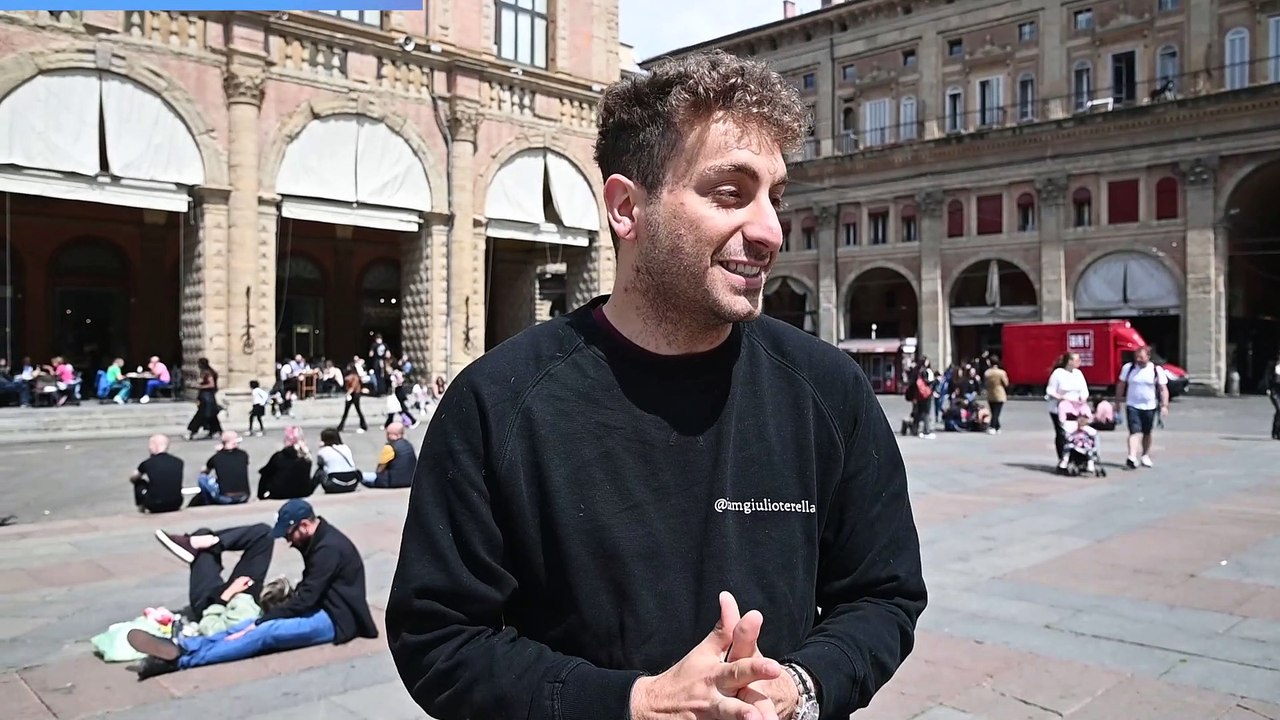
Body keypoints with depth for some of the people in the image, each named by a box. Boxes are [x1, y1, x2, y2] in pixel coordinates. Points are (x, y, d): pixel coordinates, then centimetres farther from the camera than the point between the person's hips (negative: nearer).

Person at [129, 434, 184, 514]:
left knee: (139, 483, 23)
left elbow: (132, 478, 17)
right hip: (176, 505, 2)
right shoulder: (178, 462, 2)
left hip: (155, 507, -2)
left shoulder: (147, 463, -4)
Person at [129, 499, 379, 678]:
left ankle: (181, 657, -33)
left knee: (266, 632, -24)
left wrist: (259, 622, -20)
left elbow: (306, 598, -22)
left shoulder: (329, 548, -19)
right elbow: (306, 592, 15)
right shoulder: (318, 541, 12)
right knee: (262, 624, -10)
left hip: (334, 619, -9)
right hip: (321, 608, 9)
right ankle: (182, 646, -24)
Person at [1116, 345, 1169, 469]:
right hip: (1132, 406, -1)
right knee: (1135, 431, -15)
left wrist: (1164, 405, -10)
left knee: (1147, 433, 16)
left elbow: (1163, 389, -2)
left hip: (1149, 407, 1)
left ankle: (1145, 456, 33)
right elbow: (1121, 385, 8)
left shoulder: (1157, 370, -3)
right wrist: (1118, 401, 9)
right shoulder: (1128, 368, -1)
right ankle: (1132, 457, -25)